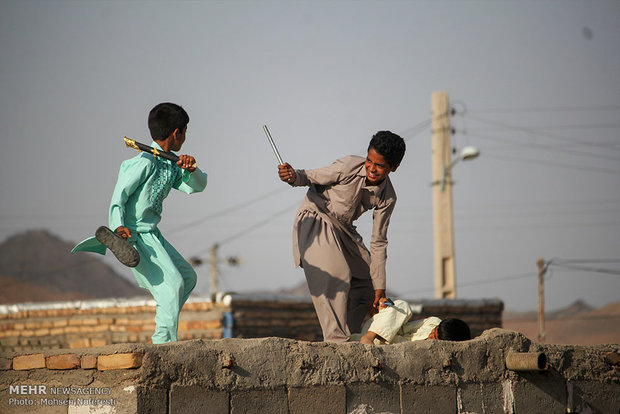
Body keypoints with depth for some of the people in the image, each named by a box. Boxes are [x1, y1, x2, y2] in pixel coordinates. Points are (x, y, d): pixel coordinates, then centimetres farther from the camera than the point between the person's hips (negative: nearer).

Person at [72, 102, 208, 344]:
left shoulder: (170, 165, 10)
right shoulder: (145, 162, -17)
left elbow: (197, 186, 8)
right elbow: (119, 197, -19)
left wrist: (191, 169, -13)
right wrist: (118, 226, -33)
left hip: (152, 234, 10)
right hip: (136, 234, -10)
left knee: (187, 276, 15)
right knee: (172, 283, -18)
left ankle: (165, 324, 21)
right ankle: (164, 342, -17)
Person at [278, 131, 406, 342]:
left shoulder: (387, 198, -9)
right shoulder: (349, 167, -23)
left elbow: (378, 243, -3)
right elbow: (311, 177, -12)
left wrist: (379, 287, -4)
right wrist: (294, 176, -37)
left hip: (343, 230, 7)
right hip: (315, 220, -7)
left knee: (367, 280, 8)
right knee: (336, 273, -26)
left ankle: (350, 336, 20)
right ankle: (336, 340, -29)